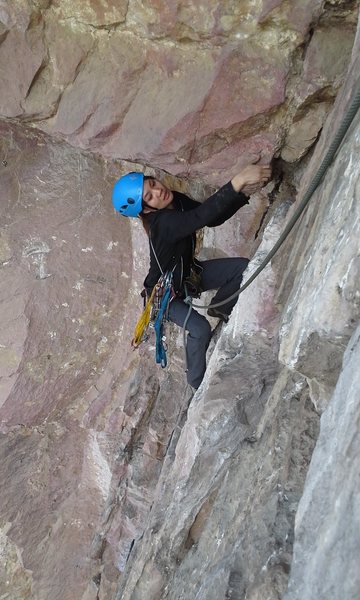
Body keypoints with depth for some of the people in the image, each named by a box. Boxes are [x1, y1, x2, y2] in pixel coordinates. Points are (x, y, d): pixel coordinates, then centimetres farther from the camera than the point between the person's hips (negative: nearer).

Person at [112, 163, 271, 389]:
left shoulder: (177, 200, -11)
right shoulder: (163, 223, -36)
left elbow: (214, 218, -9)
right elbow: (200, 217, -53)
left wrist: (243, 193, -24)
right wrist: (236, 183, -62)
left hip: (188, 272, 7)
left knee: (244, 267, -10)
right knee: (200, 330, -29)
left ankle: (219, 308, 15)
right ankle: (197, 384, -3)